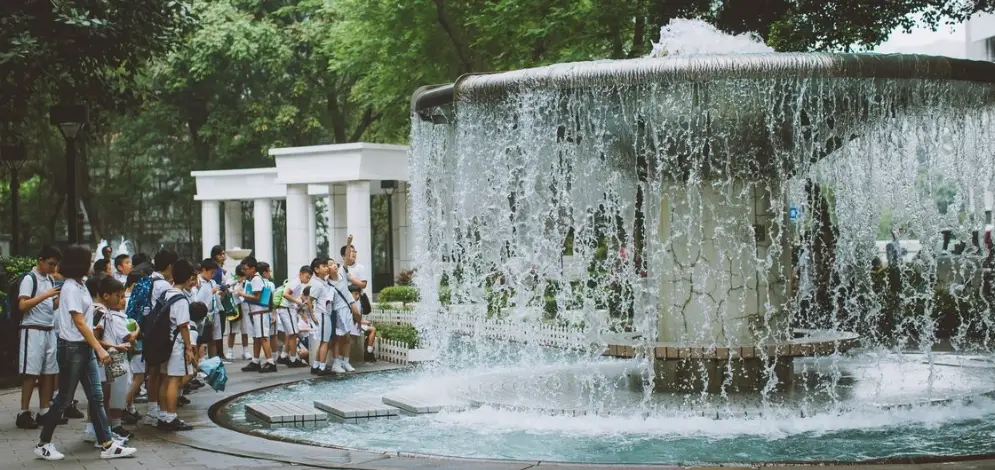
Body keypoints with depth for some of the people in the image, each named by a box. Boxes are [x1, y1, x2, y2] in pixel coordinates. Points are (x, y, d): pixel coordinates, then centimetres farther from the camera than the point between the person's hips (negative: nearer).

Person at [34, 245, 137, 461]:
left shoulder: (80, 286, 11)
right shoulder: (70, 289, -15)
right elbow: (79, 323, -19)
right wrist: (100, 348, -20)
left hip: (85, 348, 9)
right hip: (72, 348, -9)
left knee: (96, 397, 4)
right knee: (64, 397, 0)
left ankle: (107, 445, 4)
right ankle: (43, 444, 14)